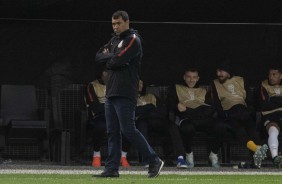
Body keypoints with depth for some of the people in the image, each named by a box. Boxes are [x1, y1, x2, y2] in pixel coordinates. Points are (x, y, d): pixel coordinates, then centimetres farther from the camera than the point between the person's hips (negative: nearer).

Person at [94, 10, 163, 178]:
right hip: (111, 93, 8)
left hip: (125, 94, -8)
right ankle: (112, 169, 8)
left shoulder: (133, 40, -7)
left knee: (128, 130, -12)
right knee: (112, 132, 6)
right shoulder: (115, 40, 20)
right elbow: (99, 57, 12)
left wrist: (109, 60, 3)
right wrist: (113, 57, -5)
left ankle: (154, 161, -6)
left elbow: (117, 61, -17)